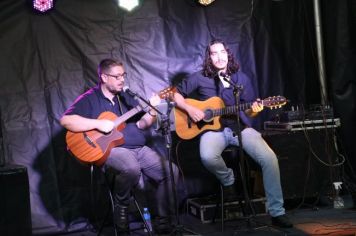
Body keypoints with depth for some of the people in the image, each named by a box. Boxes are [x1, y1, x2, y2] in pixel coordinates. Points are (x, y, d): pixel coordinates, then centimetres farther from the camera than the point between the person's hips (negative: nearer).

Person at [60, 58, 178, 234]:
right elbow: (66, 120, -14)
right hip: (109, 149, -6)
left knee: (171, 171, -10)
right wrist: (98, 123, -21)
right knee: (131, 169, -39)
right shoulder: (90, 98, -1)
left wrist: (152, 111, -6)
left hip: (138, 148, 6)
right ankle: (121, 208, -9)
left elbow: (140, 124, 15)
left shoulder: (125, 97, 17)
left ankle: (162, 220, 2)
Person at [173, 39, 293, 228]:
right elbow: (175, 94, 9)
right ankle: (228, 180, -1)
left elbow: (247, 113, 12)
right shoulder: (199, 78, 4)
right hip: (214, 128, -1)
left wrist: (254, 110, -12)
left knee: (269, 158, -24)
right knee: (207, 157, -38)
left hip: (240, 127, 2)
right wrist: (189, 108, -8)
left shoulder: (241, 79, 10)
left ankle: (277, 212, -12)